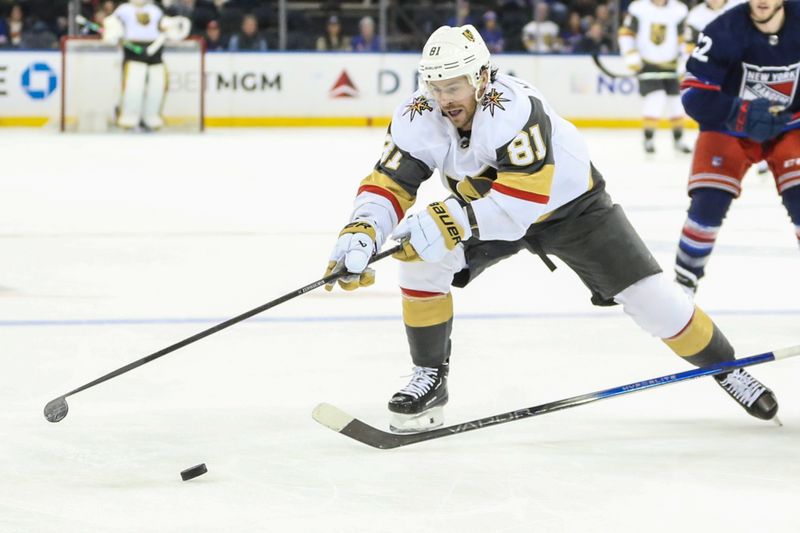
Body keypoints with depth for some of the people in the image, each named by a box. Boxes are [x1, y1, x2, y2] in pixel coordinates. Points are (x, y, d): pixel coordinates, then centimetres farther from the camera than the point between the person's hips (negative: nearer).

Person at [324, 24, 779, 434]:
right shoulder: (418, 120, -22)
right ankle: (430, 378, -4)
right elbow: (388, 186, -22)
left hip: (569, 206, -4)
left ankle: (726, 370, 13)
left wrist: (453, 220, -51)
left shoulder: (514, 107, -38)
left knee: (650, 297, -8)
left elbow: (525, 199, -43)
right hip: (479, 211, 4)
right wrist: (360, 233, -41)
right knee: (421, 259, -20)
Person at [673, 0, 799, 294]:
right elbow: (694, 95, -24)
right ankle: (683, 286, 4)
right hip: (728, 126, -1)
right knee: (707, 204, -15)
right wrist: (741, 112, -37)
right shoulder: (724, 31, -25)